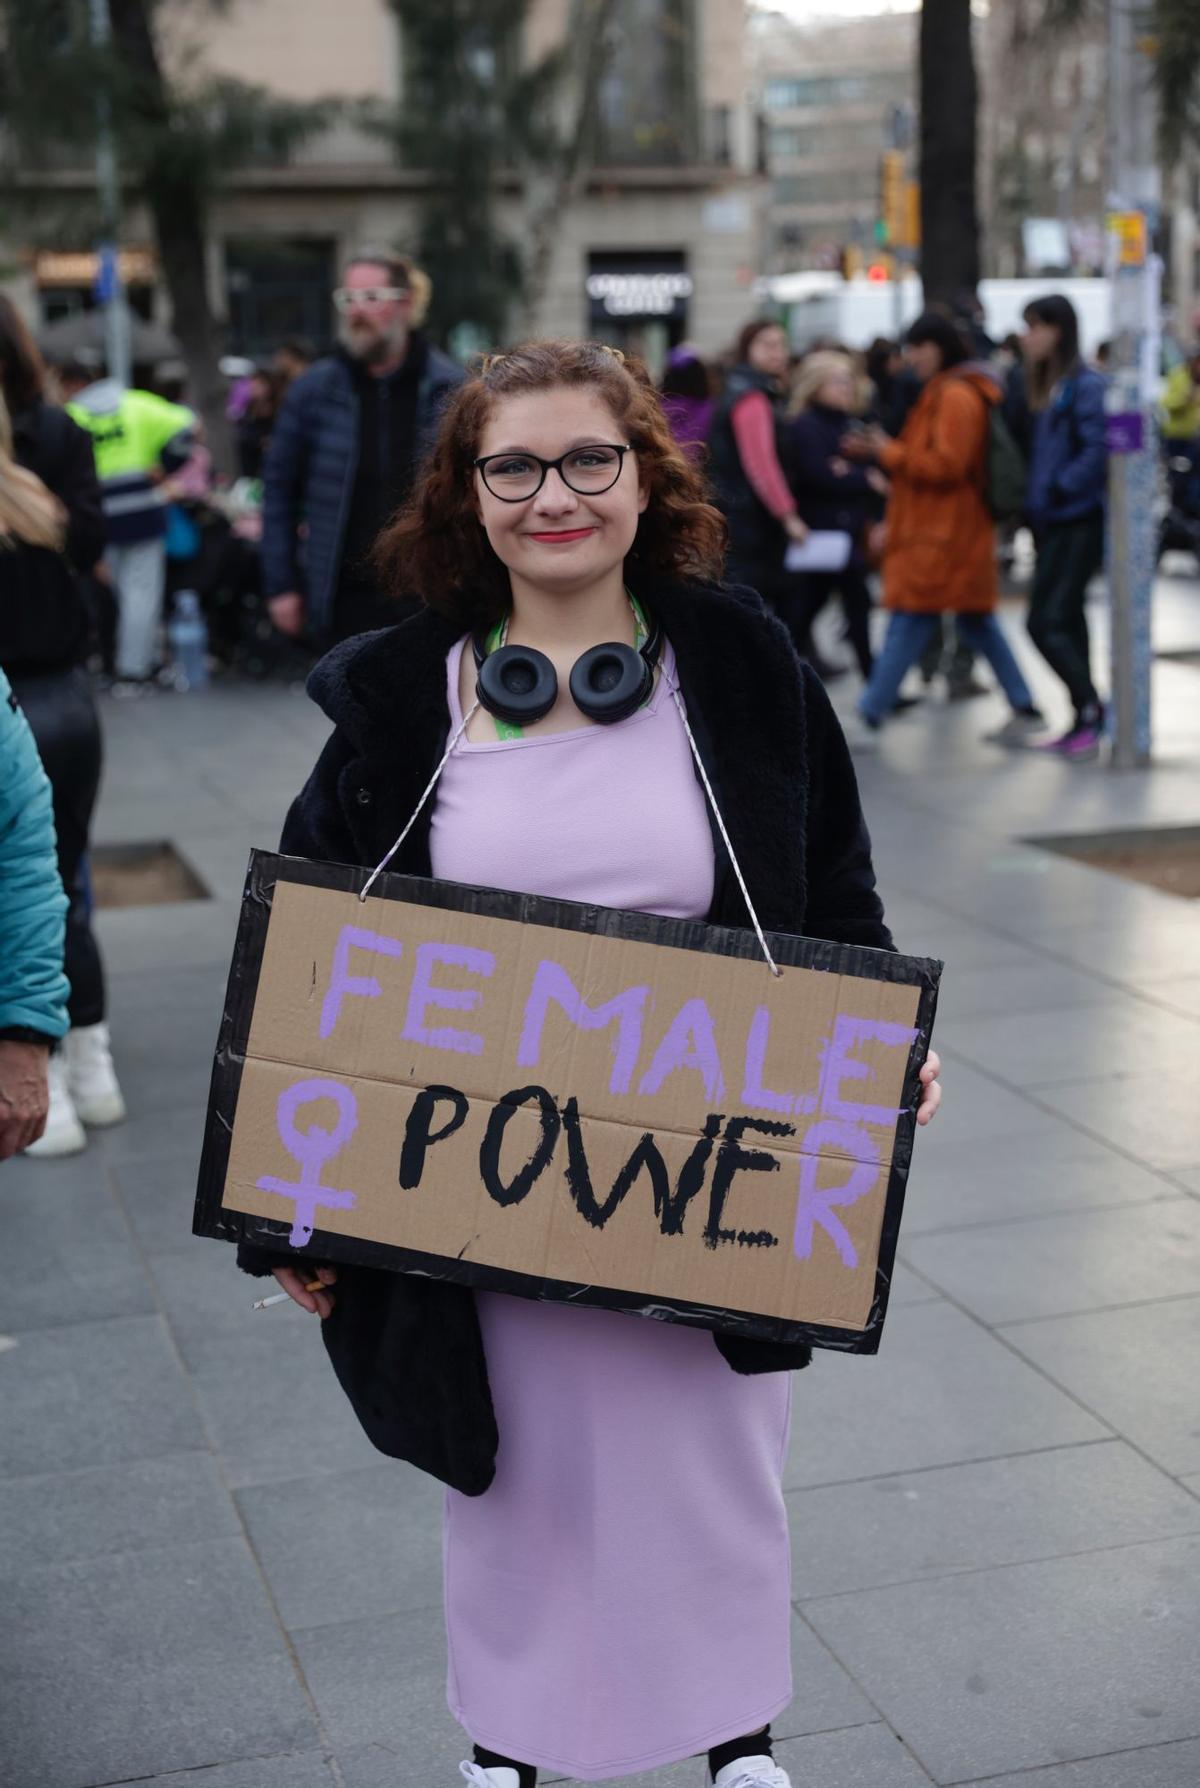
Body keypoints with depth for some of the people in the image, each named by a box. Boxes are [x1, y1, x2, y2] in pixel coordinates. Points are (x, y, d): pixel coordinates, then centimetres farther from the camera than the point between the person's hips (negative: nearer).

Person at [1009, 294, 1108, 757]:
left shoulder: (1086, 385, -12)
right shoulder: (1033, 385, 13)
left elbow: (1097, 451, -19)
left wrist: (1058, 490, -17)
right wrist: (1030, 499, 6)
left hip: (1079, 520, -9)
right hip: (1048, 520, 9)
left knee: (1046, 622, -12)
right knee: (1068, 619, 12)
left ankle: (1091, 710, -3)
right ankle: (1085, 720, 19)